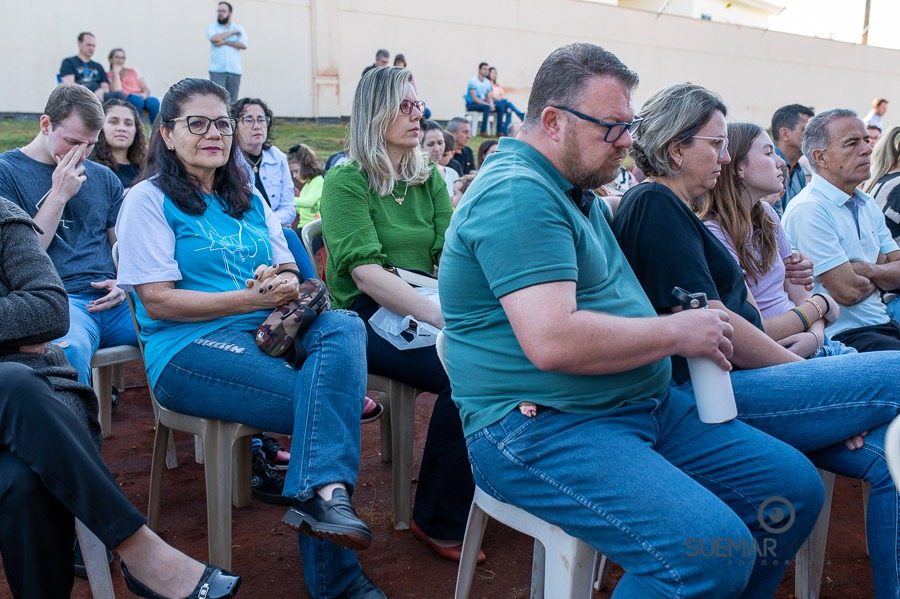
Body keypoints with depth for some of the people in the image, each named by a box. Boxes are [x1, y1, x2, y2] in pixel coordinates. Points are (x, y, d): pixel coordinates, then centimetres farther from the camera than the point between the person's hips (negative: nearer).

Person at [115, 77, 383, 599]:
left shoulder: (248, 200, 21)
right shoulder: (149, 200, 3)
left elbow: (292, 274, 15)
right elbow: (158, 301, -8)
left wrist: (284, 285, -11)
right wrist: (253, 297, -16)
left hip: (269, 333, 6)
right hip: (189, 349, -6)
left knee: (344, 326, -26)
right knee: (326, 400, -26)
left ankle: (324, 495, -34)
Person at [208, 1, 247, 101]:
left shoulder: (239, 28, 13)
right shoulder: (212, 27, 11)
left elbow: (243, 45, -3)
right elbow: (214, 38, -11)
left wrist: (225, 42, -10)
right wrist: (232, 32, -3)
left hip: (235, 70, 2)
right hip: (217, 70, -1)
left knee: (232, 101, 1)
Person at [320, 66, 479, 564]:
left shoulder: (428, 179, 15)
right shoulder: (345, 182, -4)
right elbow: (365, 271, -17)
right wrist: (441, 315, -29)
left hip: (425, 309, 5)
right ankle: (438, 522, -9)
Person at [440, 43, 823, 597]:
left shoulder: (574, 191, 17)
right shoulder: (518, 195, -17)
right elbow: (552, 341, -28)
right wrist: (677, 333, -15)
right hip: (543, 429, -10)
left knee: (795, 485, 6)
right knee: (712, 553, -28)